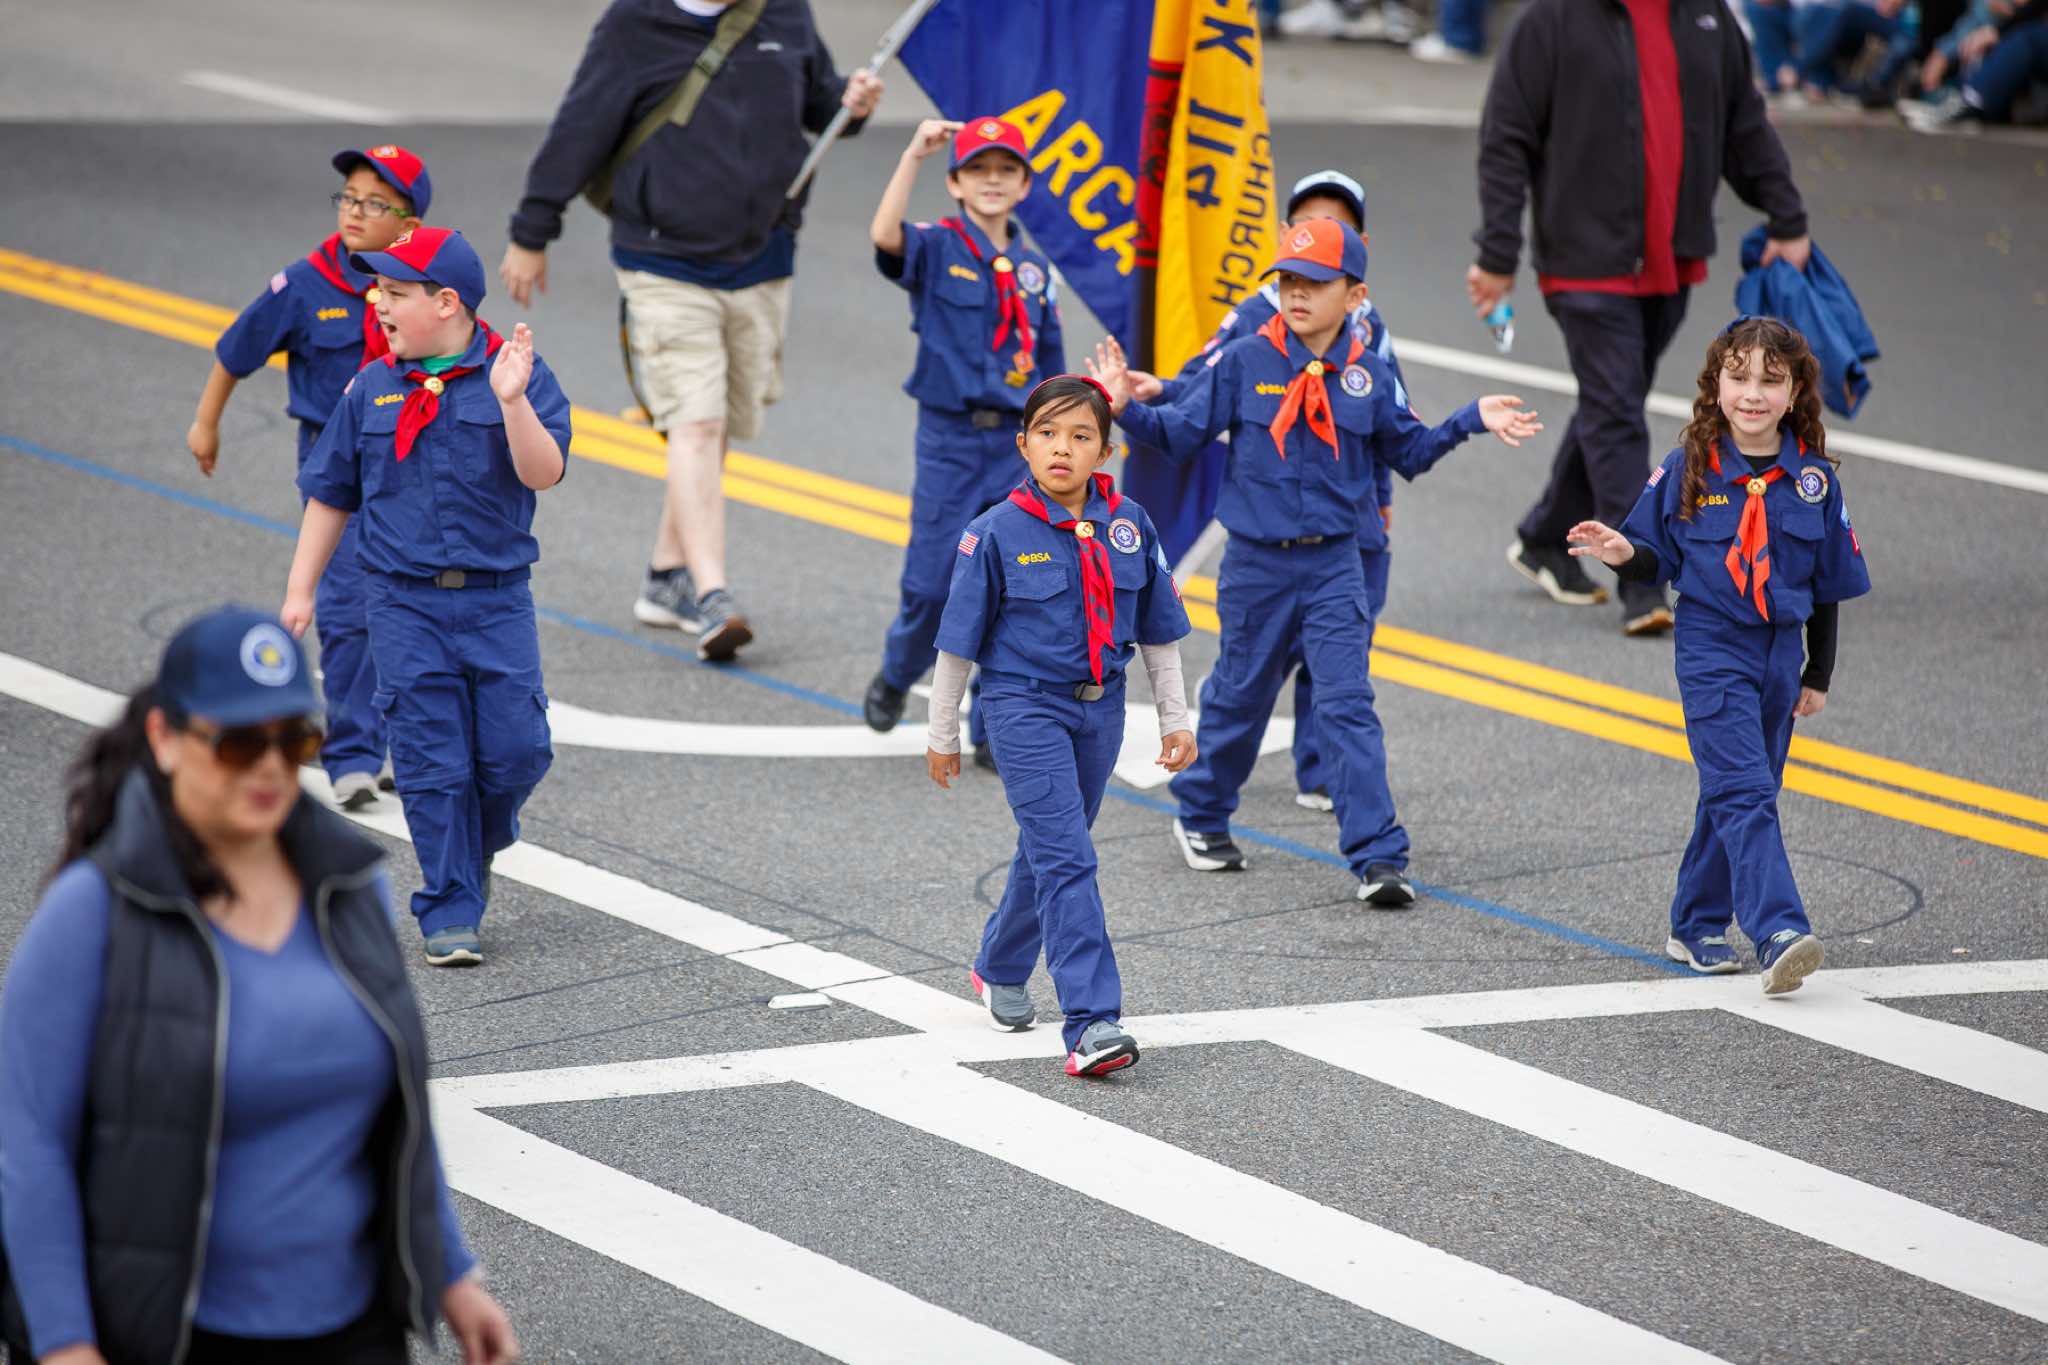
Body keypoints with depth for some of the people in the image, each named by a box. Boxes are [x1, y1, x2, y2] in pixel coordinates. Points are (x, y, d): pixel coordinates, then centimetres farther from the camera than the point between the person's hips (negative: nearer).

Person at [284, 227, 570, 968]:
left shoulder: (515, 374, -3)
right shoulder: (372, 390, 5)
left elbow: (542, 473, -14)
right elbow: (331, 492, 13)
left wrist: (511, 401, -29)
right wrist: (301, 588, 12)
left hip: (497, 600, -1)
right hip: (405, 605, 1)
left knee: (516, 751, -4)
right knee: (431, 763, -2)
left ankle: (479, 846, 28)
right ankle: (450, 913, 6)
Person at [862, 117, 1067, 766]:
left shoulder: (1034, 270, 8)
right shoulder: (937, 249, -4)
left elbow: (1052, 369, 13)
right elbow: (885, 235, -27)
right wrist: (914, 154, -32)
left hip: (1016, 443, 3)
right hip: (949, 437, -3)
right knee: (931, 584, 0)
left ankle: (994, 731, 8)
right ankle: (896, 675, 31)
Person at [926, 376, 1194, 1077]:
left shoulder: (1129, 525, 0)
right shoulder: (998, 532, -11)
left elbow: (1157, 629, 11)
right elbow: (959, 637, -3)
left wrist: (1174, 719, 13)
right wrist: (942, 734, 2)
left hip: (1099, 709, 5)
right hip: (1025, 705, -5)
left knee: (1048, 849, 19)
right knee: (1066, 860, -14)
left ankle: (999, 969, 45)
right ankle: (1090, 1026, -20)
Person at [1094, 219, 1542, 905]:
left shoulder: (1366, 375, 0)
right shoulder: (1244, 363, -7)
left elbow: (1408, 451, 13)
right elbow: (1180, 431, -5)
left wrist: (1473, 419, 3)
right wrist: (1128, 406, -22)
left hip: (1333, 565, 0)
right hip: (1257, 564, 0)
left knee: (1347, 706, -7)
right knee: (1240, 697, 14)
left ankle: (1378, 857, -8)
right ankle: (1201, 817, 37)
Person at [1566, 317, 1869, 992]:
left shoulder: (1814, 478, 0)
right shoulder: (1689, 469, -6)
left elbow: (1829, 582, 9)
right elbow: (1659, 558, 2)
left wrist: (1818, 675, 12)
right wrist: (1624, 553, -21)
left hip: (1779, 652, 4)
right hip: (1712, 650, -4)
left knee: (1735, 794, 13)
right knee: (1744, 793, -15)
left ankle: (1696, 927, 27)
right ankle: (1779, 936, -26)